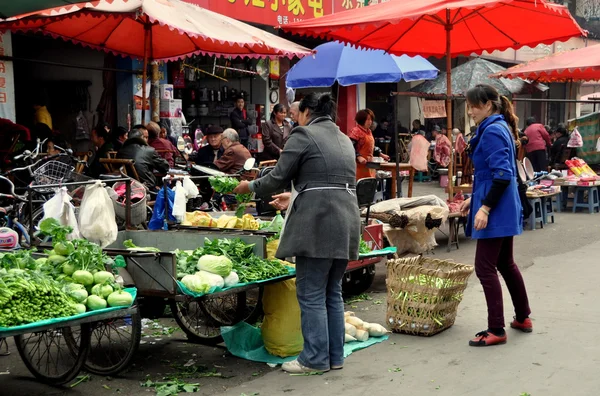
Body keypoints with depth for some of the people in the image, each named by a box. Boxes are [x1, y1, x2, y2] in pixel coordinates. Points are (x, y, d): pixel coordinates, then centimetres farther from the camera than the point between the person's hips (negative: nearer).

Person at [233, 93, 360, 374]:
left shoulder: (303, 135, -3)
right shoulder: (344, 140, 21)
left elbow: (278, 178, -3)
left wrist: (249, 186, 15)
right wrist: (295, 197, 36)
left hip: (318, 224, -8)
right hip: (346, 222, 8)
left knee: (311, 295, 0)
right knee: (332, 293, 14)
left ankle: (316, 359, 4)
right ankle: (335, 356, 19)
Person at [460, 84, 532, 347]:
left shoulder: (492, 131, -17)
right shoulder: (500, 128, 13)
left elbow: (502, 175, -24)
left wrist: (485, 207, -25)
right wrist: (475, 198, 22)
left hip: (495, 211, -10)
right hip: (505, 209, 10)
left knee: (485, 267, -6)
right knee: (505, 263, 19)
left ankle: (496, 330, -1)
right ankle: (523, 318, 30)